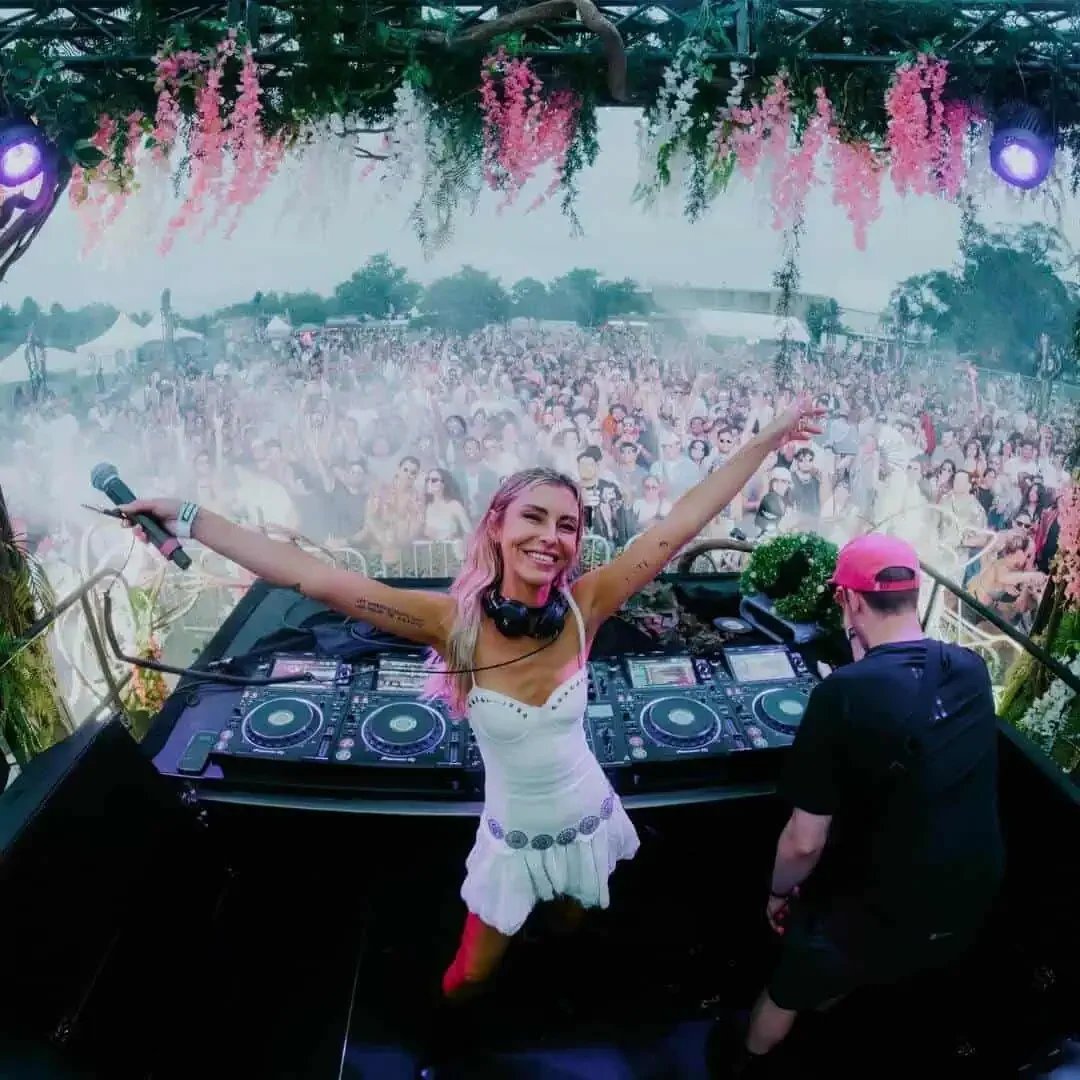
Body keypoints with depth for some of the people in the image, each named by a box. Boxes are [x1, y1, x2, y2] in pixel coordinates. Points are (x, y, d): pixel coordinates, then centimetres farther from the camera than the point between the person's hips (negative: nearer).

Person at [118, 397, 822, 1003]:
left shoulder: (584, 607, -23)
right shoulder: (456, 620, -28)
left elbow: (679, 525, -22)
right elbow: (313, 577, -30)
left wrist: (766, 441, -20)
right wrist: (186, 517, -30)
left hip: (587, 823, 2)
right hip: (513, 839, -1)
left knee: (575, 926, 31)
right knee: (474, 973, 20)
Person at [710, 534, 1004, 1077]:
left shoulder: (843, 693, -26)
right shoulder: (972, 669, -9)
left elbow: (804, 842, -21)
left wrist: (778, 892, -2)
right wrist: (868, 664, 5)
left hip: (884, 918, -5)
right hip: (969, 909, 5)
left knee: (788, 986, 26)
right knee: (841, 972, 36)